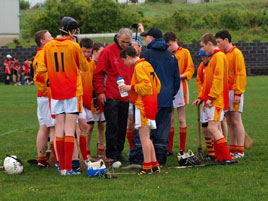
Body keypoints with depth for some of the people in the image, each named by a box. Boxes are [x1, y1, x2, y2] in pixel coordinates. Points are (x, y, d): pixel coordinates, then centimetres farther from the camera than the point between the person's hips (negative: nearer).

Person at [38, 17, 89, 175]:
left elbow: (43, 70, 9)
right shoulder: (74, 46, -8)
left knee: (59, 129, 8)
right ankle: (68, 168, -8)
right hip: (73, 91, -4)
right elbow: (85, 67, 3)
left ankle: (62, 167, 8)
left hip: (56, 92, 4)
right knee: (70, 130, -5)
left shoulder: (48, 47, 3)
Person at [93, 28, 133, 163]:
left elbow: (133, 73, 18)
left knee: (122, 126, 8)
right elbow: (98, 73, -5)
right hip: (110, 96, -5)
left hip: (125, 97, 5)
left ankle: (119, 152, 18)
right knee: (112, 126, -7)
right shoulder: (108, 51, -6)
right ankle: (111, 154, -2)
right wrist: (100, 92, -9)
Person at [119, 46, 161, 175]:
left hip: (143, 104, -10)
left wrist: (131, 88, -14)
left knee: (144, 137, -7)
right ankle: (154, 165, 14)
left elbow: (146, 85, -22)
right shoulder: (147, 65, 16)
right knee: (146, 137, 14)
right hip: (151, 103, 10)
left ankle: (147, 167, -8)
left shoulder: (139, 67, -12)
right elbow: (157, 84, 20)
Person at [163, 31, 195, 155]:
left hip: (180, 87, -3)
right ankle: (169, 149, 8)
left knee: (182, 120, 1)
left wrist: (180, 76, -18)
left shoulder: (184, 52, 2)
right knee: (169, 120, 3)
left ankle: (182, 149, 4)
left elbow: (190, 70, -1)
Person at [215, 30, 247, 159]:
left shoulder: (236, 53, -7)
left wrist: (237, 94, -17)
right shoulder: (223, 55, 16)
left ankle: (240, 151, -4)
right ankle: (233, 150, 13)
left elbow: (240, 74, -13)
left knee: (236, 121, -6)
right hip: (225, 92, 8)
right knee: (229, 122, 8)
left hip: (234, 92, -8)